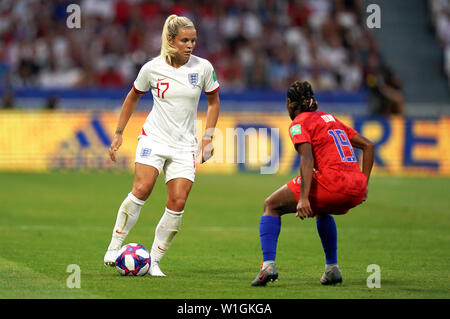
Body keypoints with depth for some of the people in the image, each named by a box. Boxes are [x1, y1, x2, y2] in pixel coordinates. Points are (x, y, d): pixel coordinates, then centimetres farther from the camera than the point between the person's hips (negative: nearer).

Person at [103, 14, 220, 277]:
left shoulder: (203, 67, -2)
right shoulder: (152, 68, -4)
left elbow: (214, 102, 12)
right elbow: (133, 97, 13)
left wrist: (208, 138, 5)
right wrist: (119, 133, 12)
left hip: (184, 145, 1)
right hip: (154, 138, -1)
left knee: (178, 202, -11)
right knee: (142, 189, -22)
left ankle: (154, 262, 0)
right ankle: (114, 247, -9)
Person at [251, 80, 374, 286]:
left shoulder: (299, 123, 3)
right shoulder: (330, 119, 26)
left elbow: (307, 158, -14)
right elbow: (368, 146, 25)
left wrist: (303, 198, -22)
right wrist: (363, 185, 21)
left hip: (331, 184, -7)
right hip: (356, 188, 7)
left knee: (271, 206, 9)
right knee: (322, 211, 39)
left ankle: (268, 265, -8)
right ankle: (332, 269, 30)